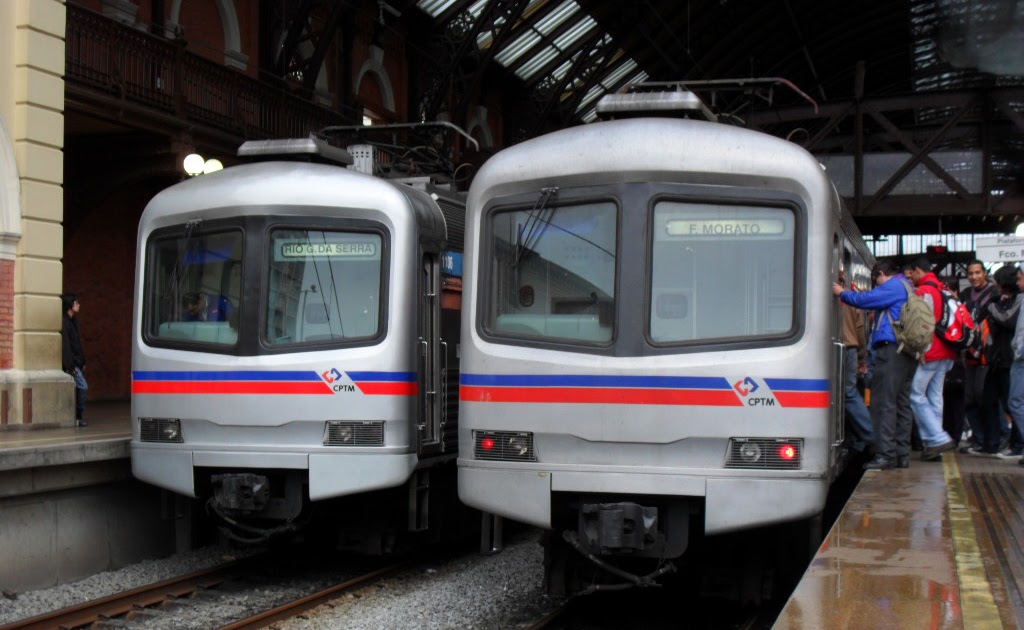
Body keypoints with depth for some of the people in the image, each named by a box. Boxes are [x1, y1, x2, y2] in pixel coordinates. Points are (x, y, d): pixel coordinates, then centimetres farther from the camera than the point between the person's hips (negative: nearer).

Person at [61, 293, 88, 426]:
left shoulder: (72, 321, 16)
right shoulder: (65, 322, -14)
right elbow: (65, 345, -20)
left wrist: (82, 361, 15)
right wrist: (70, 365, -22)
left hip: (76, 362, 10)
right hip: (71, 362, -10)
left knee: (79, 388, 8)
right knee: (83, 386, -12)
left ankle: (78, 417, 11)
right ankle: (78, 416, -5)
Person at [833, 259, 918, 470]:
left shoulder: (894, 286, -7)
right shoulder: (907, 287, 23)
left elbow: (866, 299, -11)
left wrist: (842, 293, 2)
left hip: (892, 350, -10)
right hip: (909, 352, 10)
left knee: (884, 402, -10)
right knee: (902, 402, 12)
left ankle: (885, 454, -14)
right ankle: (902, 454, 14)